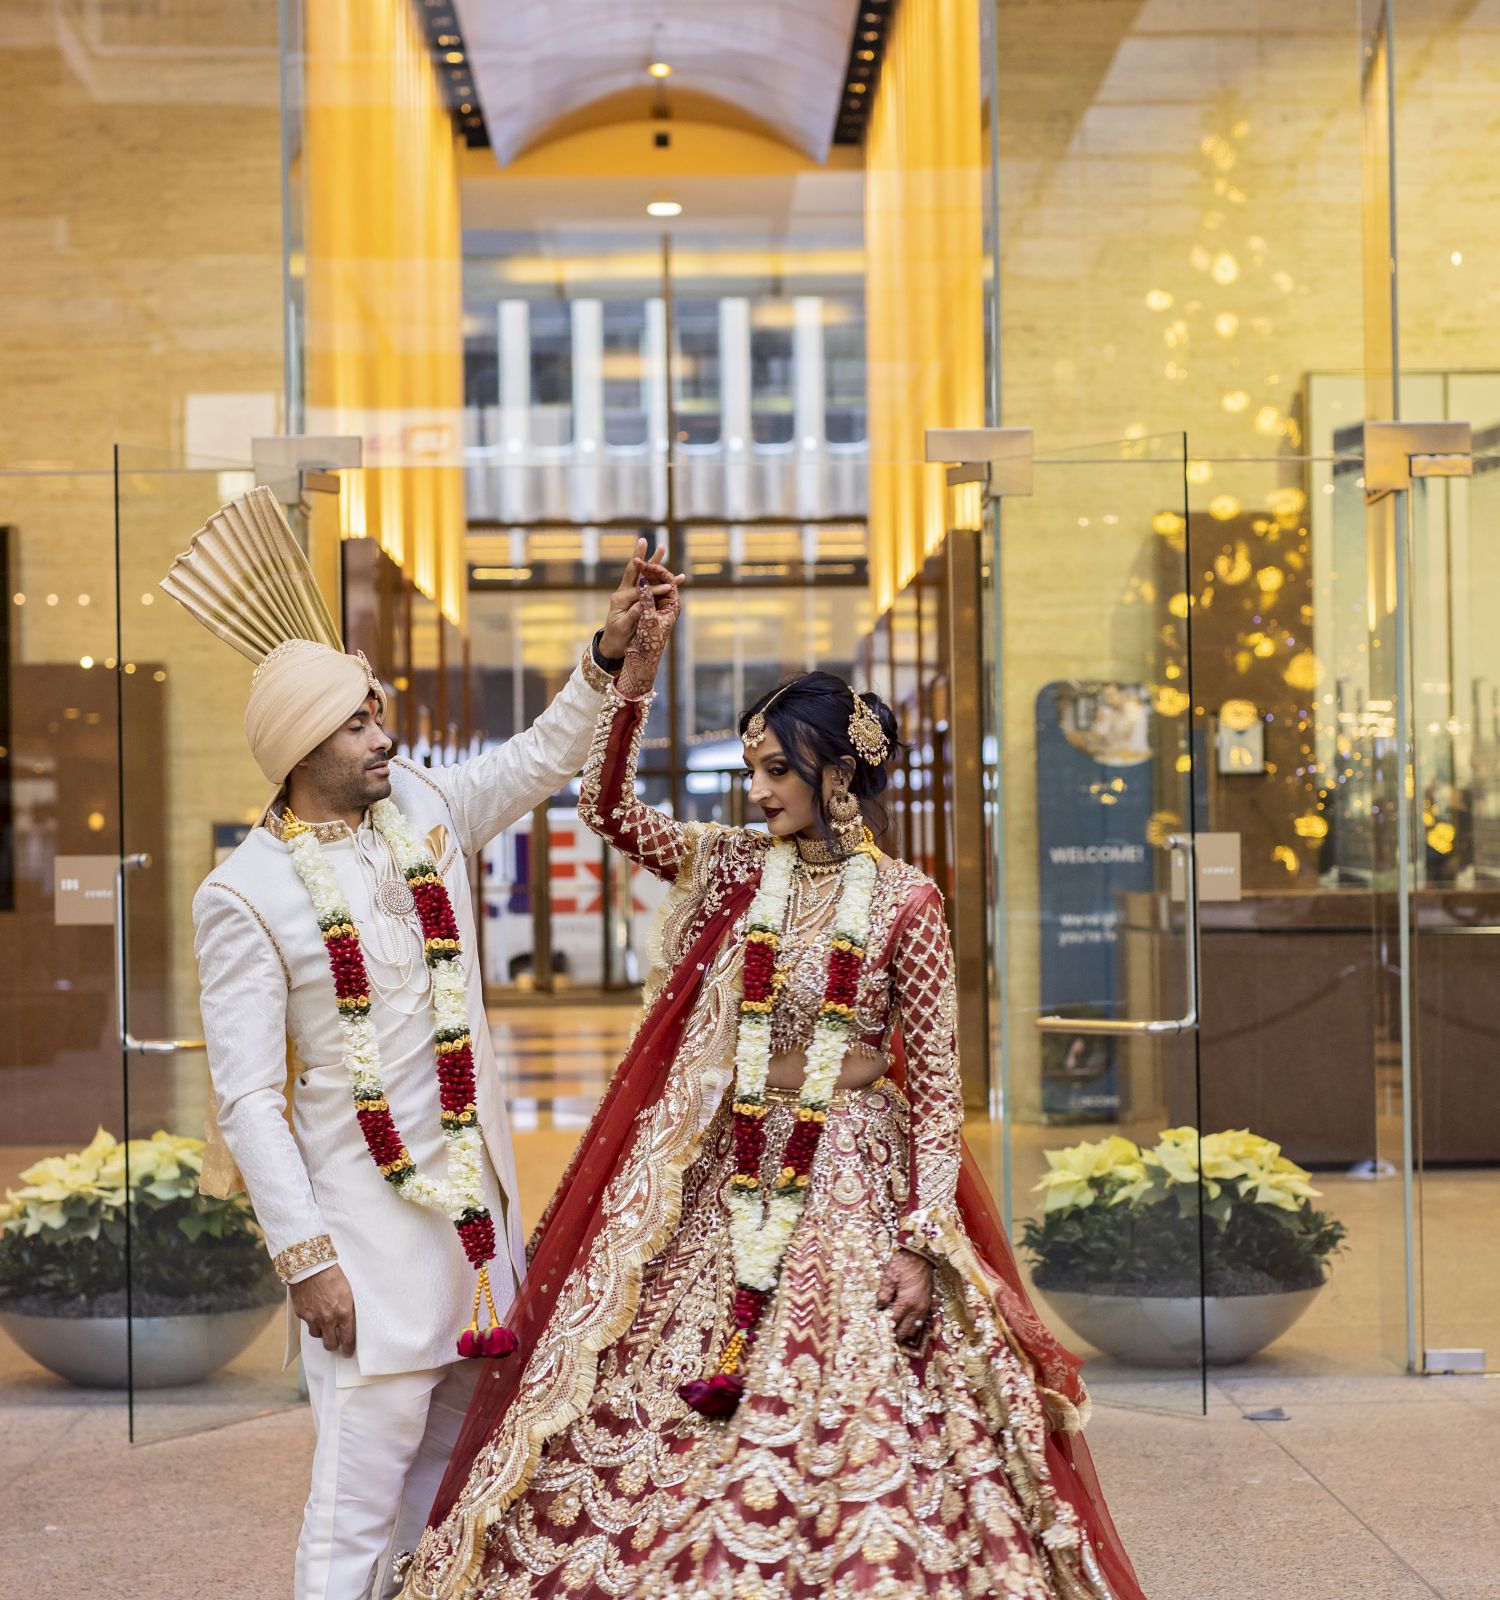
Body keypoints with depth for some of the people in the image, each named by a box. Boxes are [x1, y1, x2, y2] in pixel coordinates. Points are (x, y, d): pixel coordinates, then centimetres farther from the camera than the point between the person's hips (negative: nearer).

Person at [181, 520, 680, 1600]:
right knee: (360, 1487, -5)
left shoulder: (421, 805, 4)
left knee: (453, 1446, 15)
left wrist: (608, 655, 3)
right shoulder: (246, 894, -12)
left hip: (476, 1194, 7)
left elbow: (541, 759, 19)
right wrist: (306, 1259, -15)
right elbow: (248, 1098, -12)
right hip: (365, 1218, -6)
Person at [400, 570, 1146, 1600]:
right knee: (657, 1429, 4)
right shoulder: (735, 870, 6)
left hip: (853, 1186, -4)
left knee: (857, 1446, -4)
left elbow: (937, 1083, -5)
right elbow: (609, 805, -2)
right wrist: (639, 660, -10)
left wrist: (923, 1241, -12)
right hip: (721, 1185, 4)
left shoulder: (905, 900, -5)